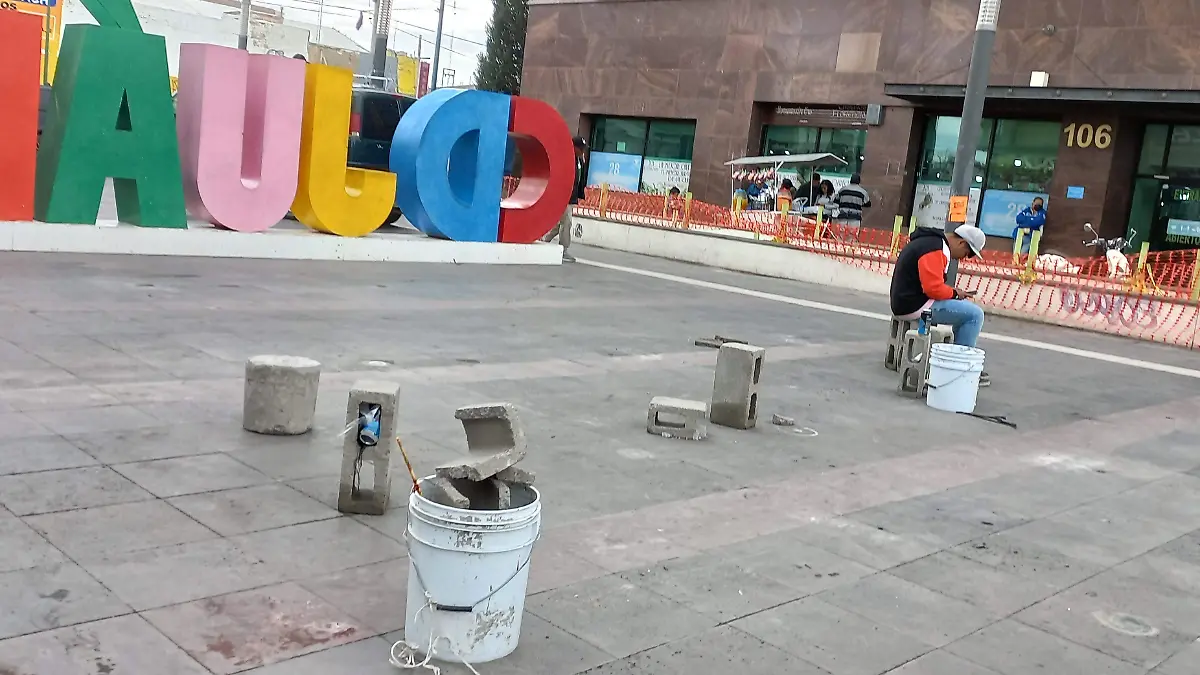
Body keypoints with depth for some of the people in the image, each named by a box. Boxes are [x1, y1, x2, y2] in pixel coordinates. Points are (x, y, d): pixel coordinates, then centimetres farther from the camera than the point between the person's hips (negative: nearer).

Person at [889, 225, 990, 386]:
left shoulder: (931, 241, 17)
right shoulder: (935, 250, -18)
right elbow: (934, 288, -25)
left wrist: (954, 292, 10)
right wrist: (955, 293, -7)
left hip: (907, 301, 11)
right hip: (915, 306, -11)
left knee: (966, 308, 20)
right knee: (974, 314, -9)